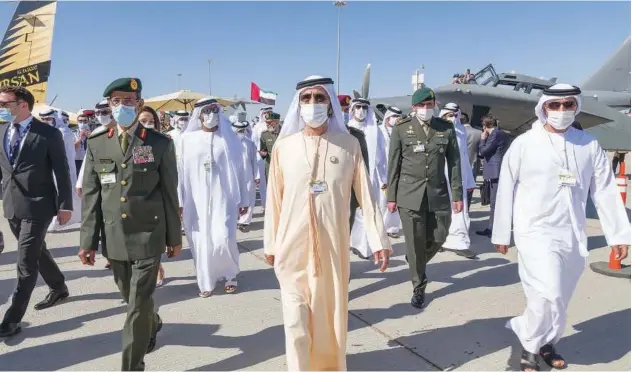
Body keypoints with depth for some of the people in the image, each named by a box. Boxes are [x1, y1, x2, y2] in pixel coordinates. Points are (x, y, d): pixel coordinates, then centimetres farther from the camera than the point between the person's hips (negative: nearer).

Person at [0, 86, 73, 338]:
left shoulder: (49, 134, -9)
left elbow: (62, 172, -8)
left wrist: (65, 205, -9)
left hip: (37, 206, -6)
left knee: (26, 262, -3)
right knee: (37, 253, 20)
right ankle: (59, 289, 40)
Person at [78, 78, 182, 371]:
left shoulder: (160, 144, -5)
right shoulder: (96, 144, 3)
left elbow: (170, 194, -2)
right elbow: (91, 196, 3)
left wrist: (174, 237, 0)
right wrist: (88, 240, 0)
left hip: (148, 235, -3)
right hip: (114, 238, 4)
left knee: (139, 304, -1)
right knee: (132, 298, 20)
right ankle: (152, 323, 51)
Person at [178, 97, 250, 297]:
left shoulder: (229, 139, 1)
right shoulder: (188, 140, 1)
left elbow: (238, 171, 4)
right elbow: (182, 172, 4)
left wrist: (244, 200, 5)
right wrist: (179, 202, 3)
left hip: (223, 198, -1)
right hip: (197, 200, 1)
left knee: (223, 240, -8)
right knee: (201, 242, 5)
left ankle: (230, 274, 20)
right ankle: (206, 282, 23)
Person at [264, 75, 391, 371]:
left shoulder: (349, 145, -3)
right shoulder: (283, 146, -2)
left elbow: (365, 195, -2)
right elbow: (274, 200, 3)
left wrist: (379, 240, -3)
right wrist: (270, 244, 7)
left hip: (333, 244, 1)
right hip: (293, 246, 0)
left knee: (332, 313, 15)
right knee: (296, 319, 3)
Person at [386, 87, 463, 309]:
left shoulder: (447, 129, 4)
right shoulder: (401, 130, 0)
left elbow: (454, 163, 5)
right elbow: (393, 165, 1)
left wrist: (457, 195, 2)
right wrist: (391, 196, -1)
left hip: (438, 193, 2)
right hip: (410, 194, -2)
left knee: (438, 238, 5)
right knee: (415, 242, 2)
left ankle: (416, 262, 37)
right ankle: (419, 287, 19)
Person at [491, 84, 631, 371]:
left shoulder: (589, 145, 4)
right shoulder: (524, 144, -5)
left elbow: (605, 192, 6)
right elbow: (506, 190, -2)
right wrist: (501, 234, 0)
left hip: (573, 236, 4)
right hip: (535, 233, -4)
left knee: (560, 298, 14)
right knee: (547, 295, -13)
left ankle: (546, 343, 36)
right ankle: (529, 346, 11)